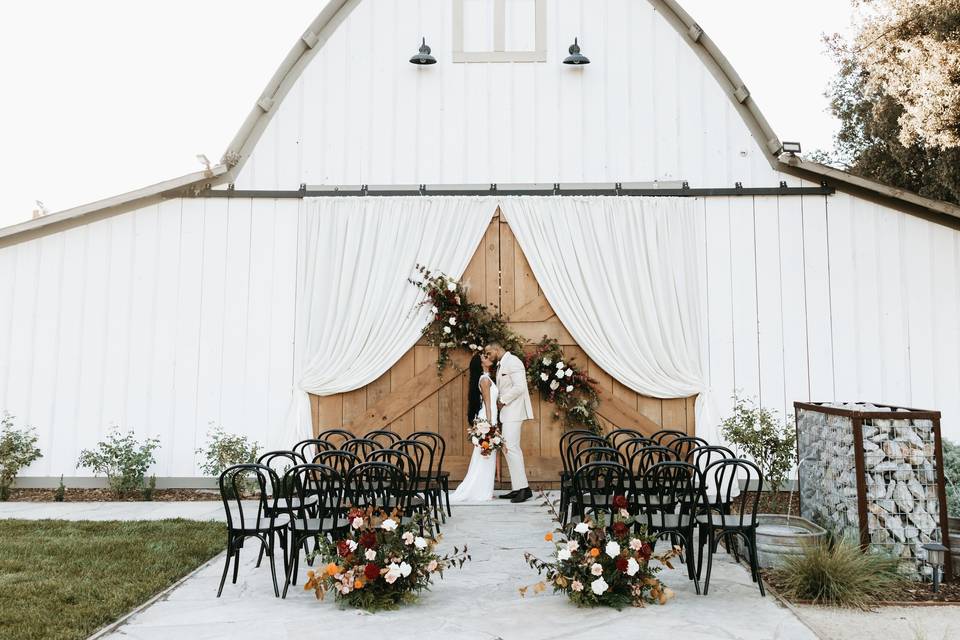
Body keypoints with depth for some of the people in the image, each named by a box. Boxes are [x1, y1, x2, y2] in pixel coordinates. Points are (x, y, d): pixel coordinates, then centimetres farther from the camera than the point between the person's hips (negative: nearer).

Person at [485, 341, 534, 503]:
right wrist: (500, 402, 5)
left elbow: (519, 387, -20)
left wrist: (503, 401, -13)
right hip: (507, 412, 10)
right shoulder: (501, 365, 19)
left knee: (511, 448, -14)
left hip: (513, 411, -10)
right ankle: (517, 488, 12)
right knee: (509, 449, 9)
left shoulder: (512, 361, -11)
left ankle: (523, 488, -12)